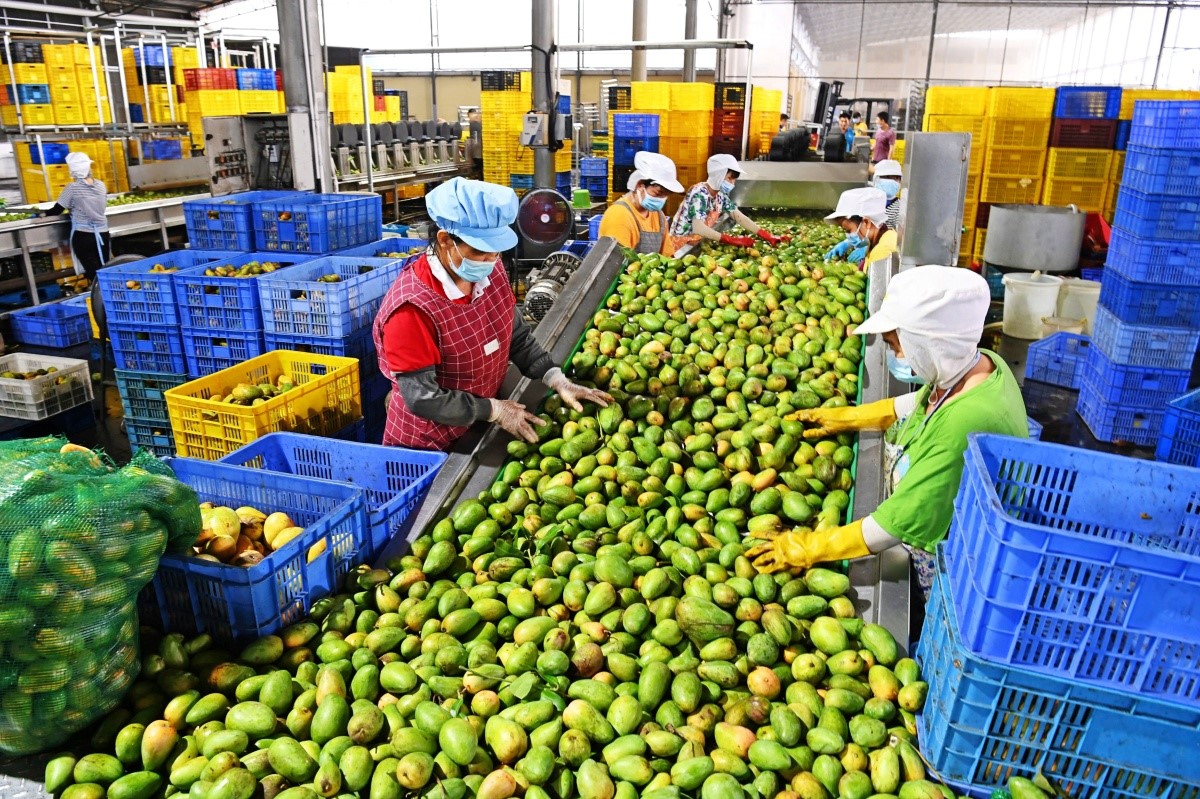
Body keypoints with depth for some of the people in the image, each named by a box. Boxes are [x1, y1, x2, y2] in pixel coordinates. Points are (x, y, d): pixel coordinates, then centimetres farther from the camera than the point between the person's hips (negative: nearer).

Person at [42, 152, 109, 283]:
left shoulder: (72, 188, -8)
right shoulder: (100, 184, 4)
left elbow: (57, 210, -3)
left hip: (83, 236, -4)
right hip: (102, 234, 4)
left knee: (93, 273, -1)